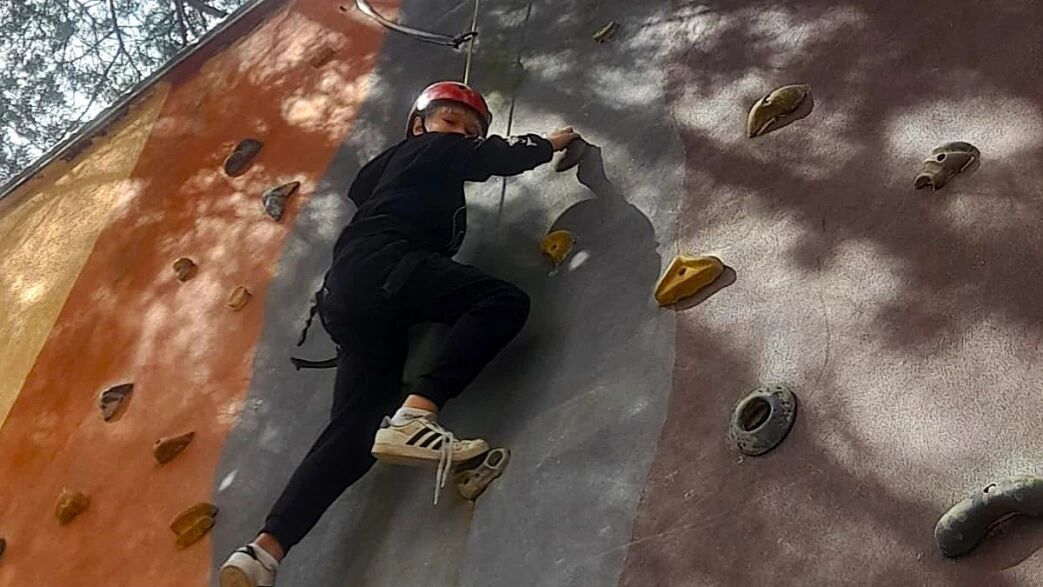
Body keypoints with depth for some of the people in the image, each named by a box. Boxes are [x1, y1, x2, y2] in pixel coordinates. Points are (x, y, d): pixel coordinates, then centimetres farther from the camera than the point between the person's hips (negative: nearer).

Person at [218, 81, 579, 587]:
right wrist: (552, 142, 32)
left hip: (349, 295, 8)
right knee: (504, 300, -19)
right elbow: (506, 158, 14)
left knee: (356, 426, -1)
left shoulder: (392, 161, 37)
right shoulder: (438, 148, 16)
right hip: (382, 269, -8)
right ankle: (415, 414, -33)